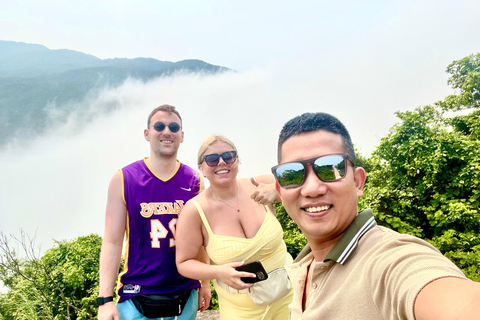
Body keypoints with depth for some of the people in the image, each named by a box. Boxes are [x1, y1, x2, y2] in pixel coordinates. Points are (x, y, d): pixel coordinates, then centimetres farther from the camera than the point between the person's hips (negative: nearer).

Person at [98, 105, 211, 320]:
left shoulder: (194, 181, -1)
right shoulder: (123, 180, -6)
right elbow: (112, 242, -6)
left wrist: (205, 283, 7)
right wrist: (105, 299, -10)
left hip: (185, 295, 2)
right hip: (137, 298, -2)